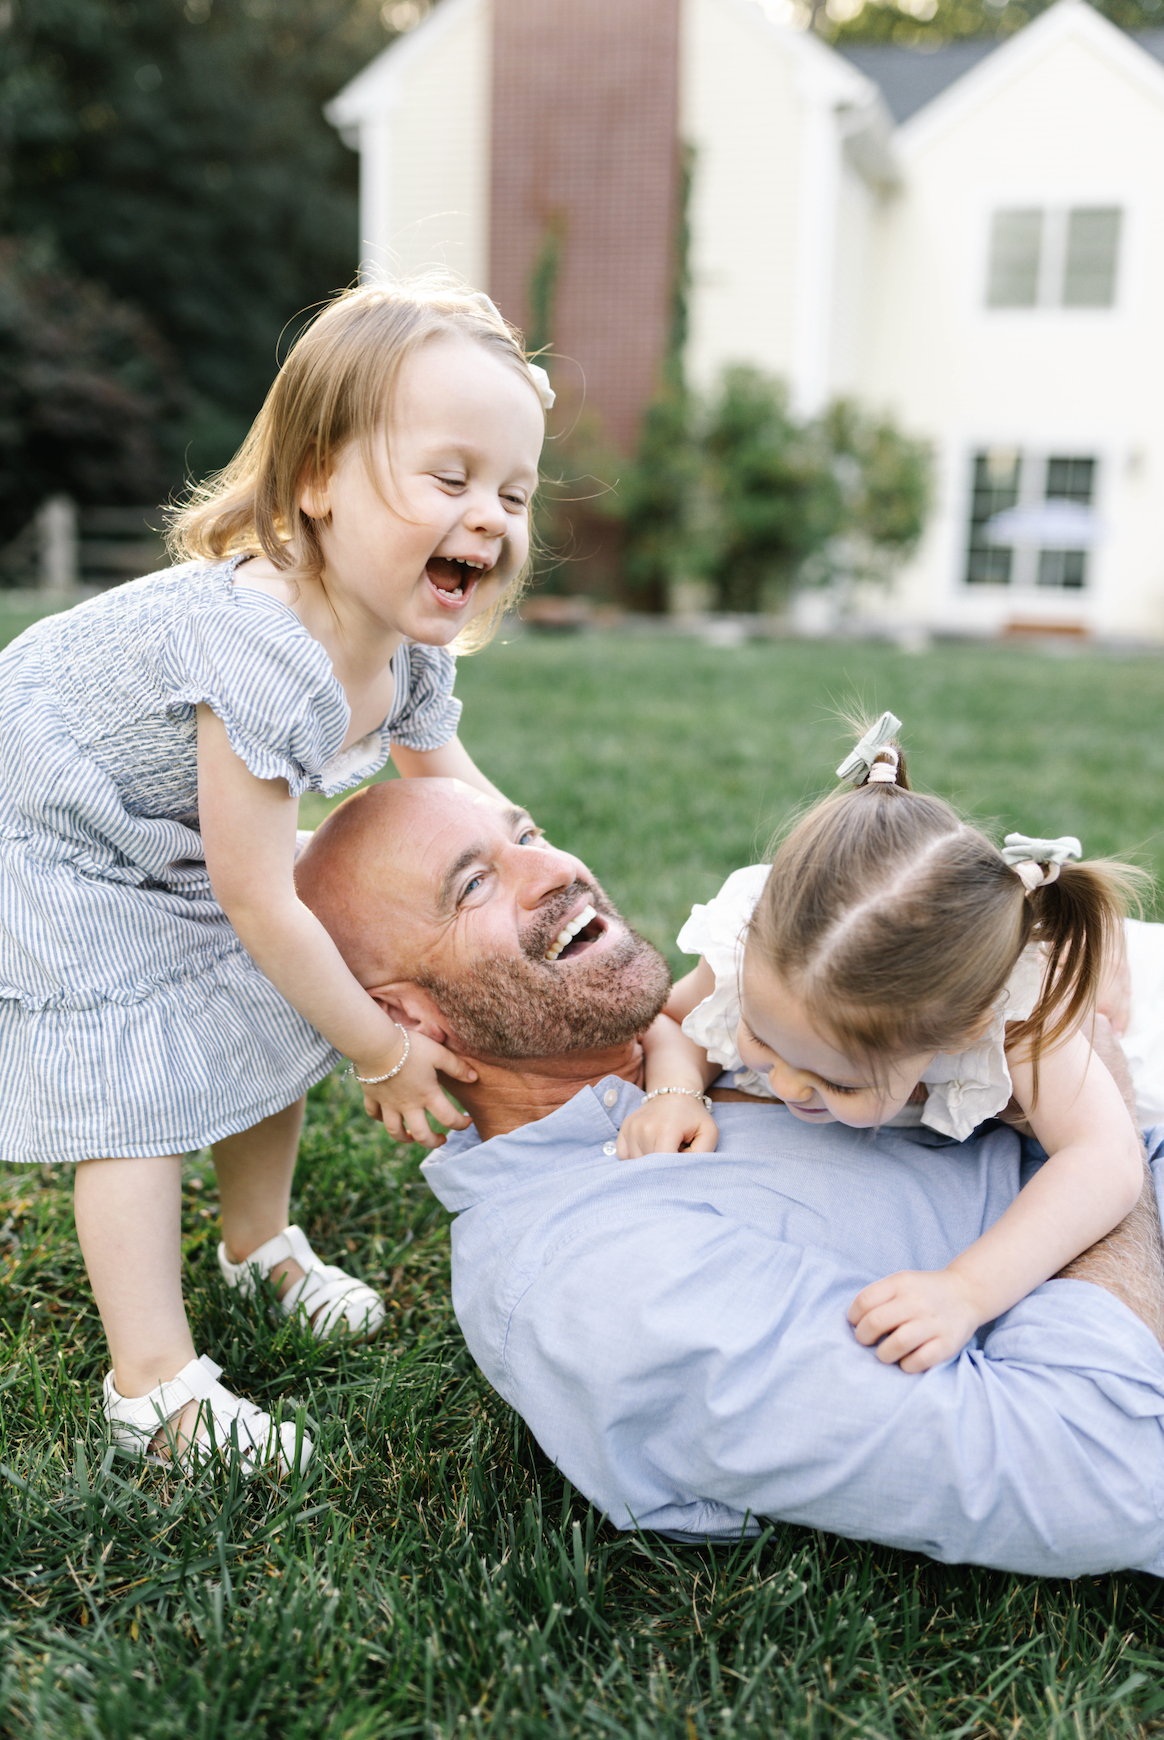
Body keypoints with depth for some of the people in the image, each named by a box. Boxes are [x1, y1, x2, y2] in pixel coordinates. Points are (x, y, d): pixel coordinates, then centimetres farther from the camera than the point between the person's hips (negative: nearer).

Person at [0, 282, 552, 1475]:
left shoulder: (411, 651, -13)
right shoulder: (265, 660, -41)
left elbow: (463, 799, 6)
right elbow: (258, 903, -32)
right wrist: (383, 1051, -20)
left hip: (182, 859, 8)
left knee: (275, 1030, 14)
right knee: (137, 1098, -8)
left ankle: (260, 1245, 38)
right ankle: (154, 1386, 7)